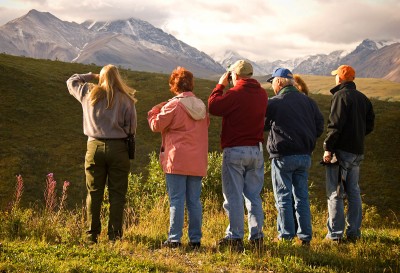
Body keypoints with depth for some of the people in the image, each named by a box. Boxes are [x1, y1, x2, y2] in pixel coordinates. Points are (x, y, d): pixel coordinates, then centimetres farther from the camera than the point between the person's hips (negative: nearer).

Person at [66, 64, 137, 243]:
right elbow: (131, 127, -2)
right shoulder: (126, 99, -1)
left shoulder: (88, 93, 5)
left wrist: (91, 76, 28)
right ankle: (114, 235, 3)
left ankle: (92, 235, 9)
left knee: (94, 193, 8)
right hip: (118, 148, -2)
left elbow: (71, 82, 25)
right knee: (117, 193, 4)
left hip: (94, 147, 2)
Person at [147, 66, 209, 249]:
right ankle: (195, 239, 10)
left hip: (177, 160, -5)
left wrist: (154, 111, 13)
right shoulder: (201, 106, 10)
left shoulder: (173, 106, -9)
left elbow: (156, 125, -6)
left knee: (177, 200, -3)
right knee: (194, 201, 9)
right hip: (197, 162, 5)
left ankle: (174, 239, -2)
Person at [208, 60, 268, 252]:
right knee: (254, 195, 13)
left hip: (235, 151, -6)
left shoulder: (235, 94, -14)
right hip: (257, 150, 6)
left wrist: (220, 85, 4)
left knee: (234, 196, 1)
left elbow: (213, 106, -9)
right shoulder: (262, 94, 5)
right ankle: (256, 236, 15)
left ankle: (235, 237, 2)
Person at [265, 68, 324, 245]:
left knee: (283, 197, 2)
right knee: (302, 196, 12)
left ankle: (286, 235, 4)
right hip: (305, 156, 5)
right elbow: (319, 126, 11)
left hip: (283, 157, -5)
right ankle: (305, 235, 12)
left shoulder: (274, 103, -9)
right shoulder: (308, 102, 9)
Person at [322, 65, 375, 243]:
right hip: (357, 151, 7)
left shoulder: (340, 96, -10)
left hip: (341, 150, -7)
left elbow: (335, 124, -18)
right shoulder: (363, 98, 13)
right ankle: (354, 232, 16)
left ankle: (335, 234, -3)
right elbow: (370, 125, 14)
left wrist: (328, 148, -16)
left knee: (335, 193, -3)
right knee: (353, 191, 14)